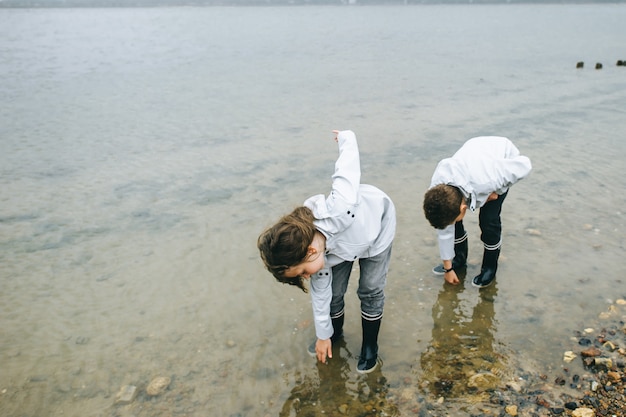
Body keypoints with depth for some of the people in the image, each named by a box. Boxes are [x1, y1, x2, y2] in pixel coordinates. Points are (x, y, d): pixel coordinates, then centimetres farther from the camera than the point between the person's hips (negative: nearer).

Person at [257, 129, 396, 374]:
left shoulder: (340, 209, -48)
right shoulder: (310, 253, -29)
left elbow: (348, 161, -33)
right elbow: (320, 294, -11)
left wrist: (345, 137, -9)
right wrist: (323, 335, 2)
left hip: (377, 227, -3)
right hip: (342, 243, 3)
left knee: (370, 291, 2)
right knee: (333, 291, 6)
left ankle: (370, 345, 24)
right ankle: (336, 332, 36)